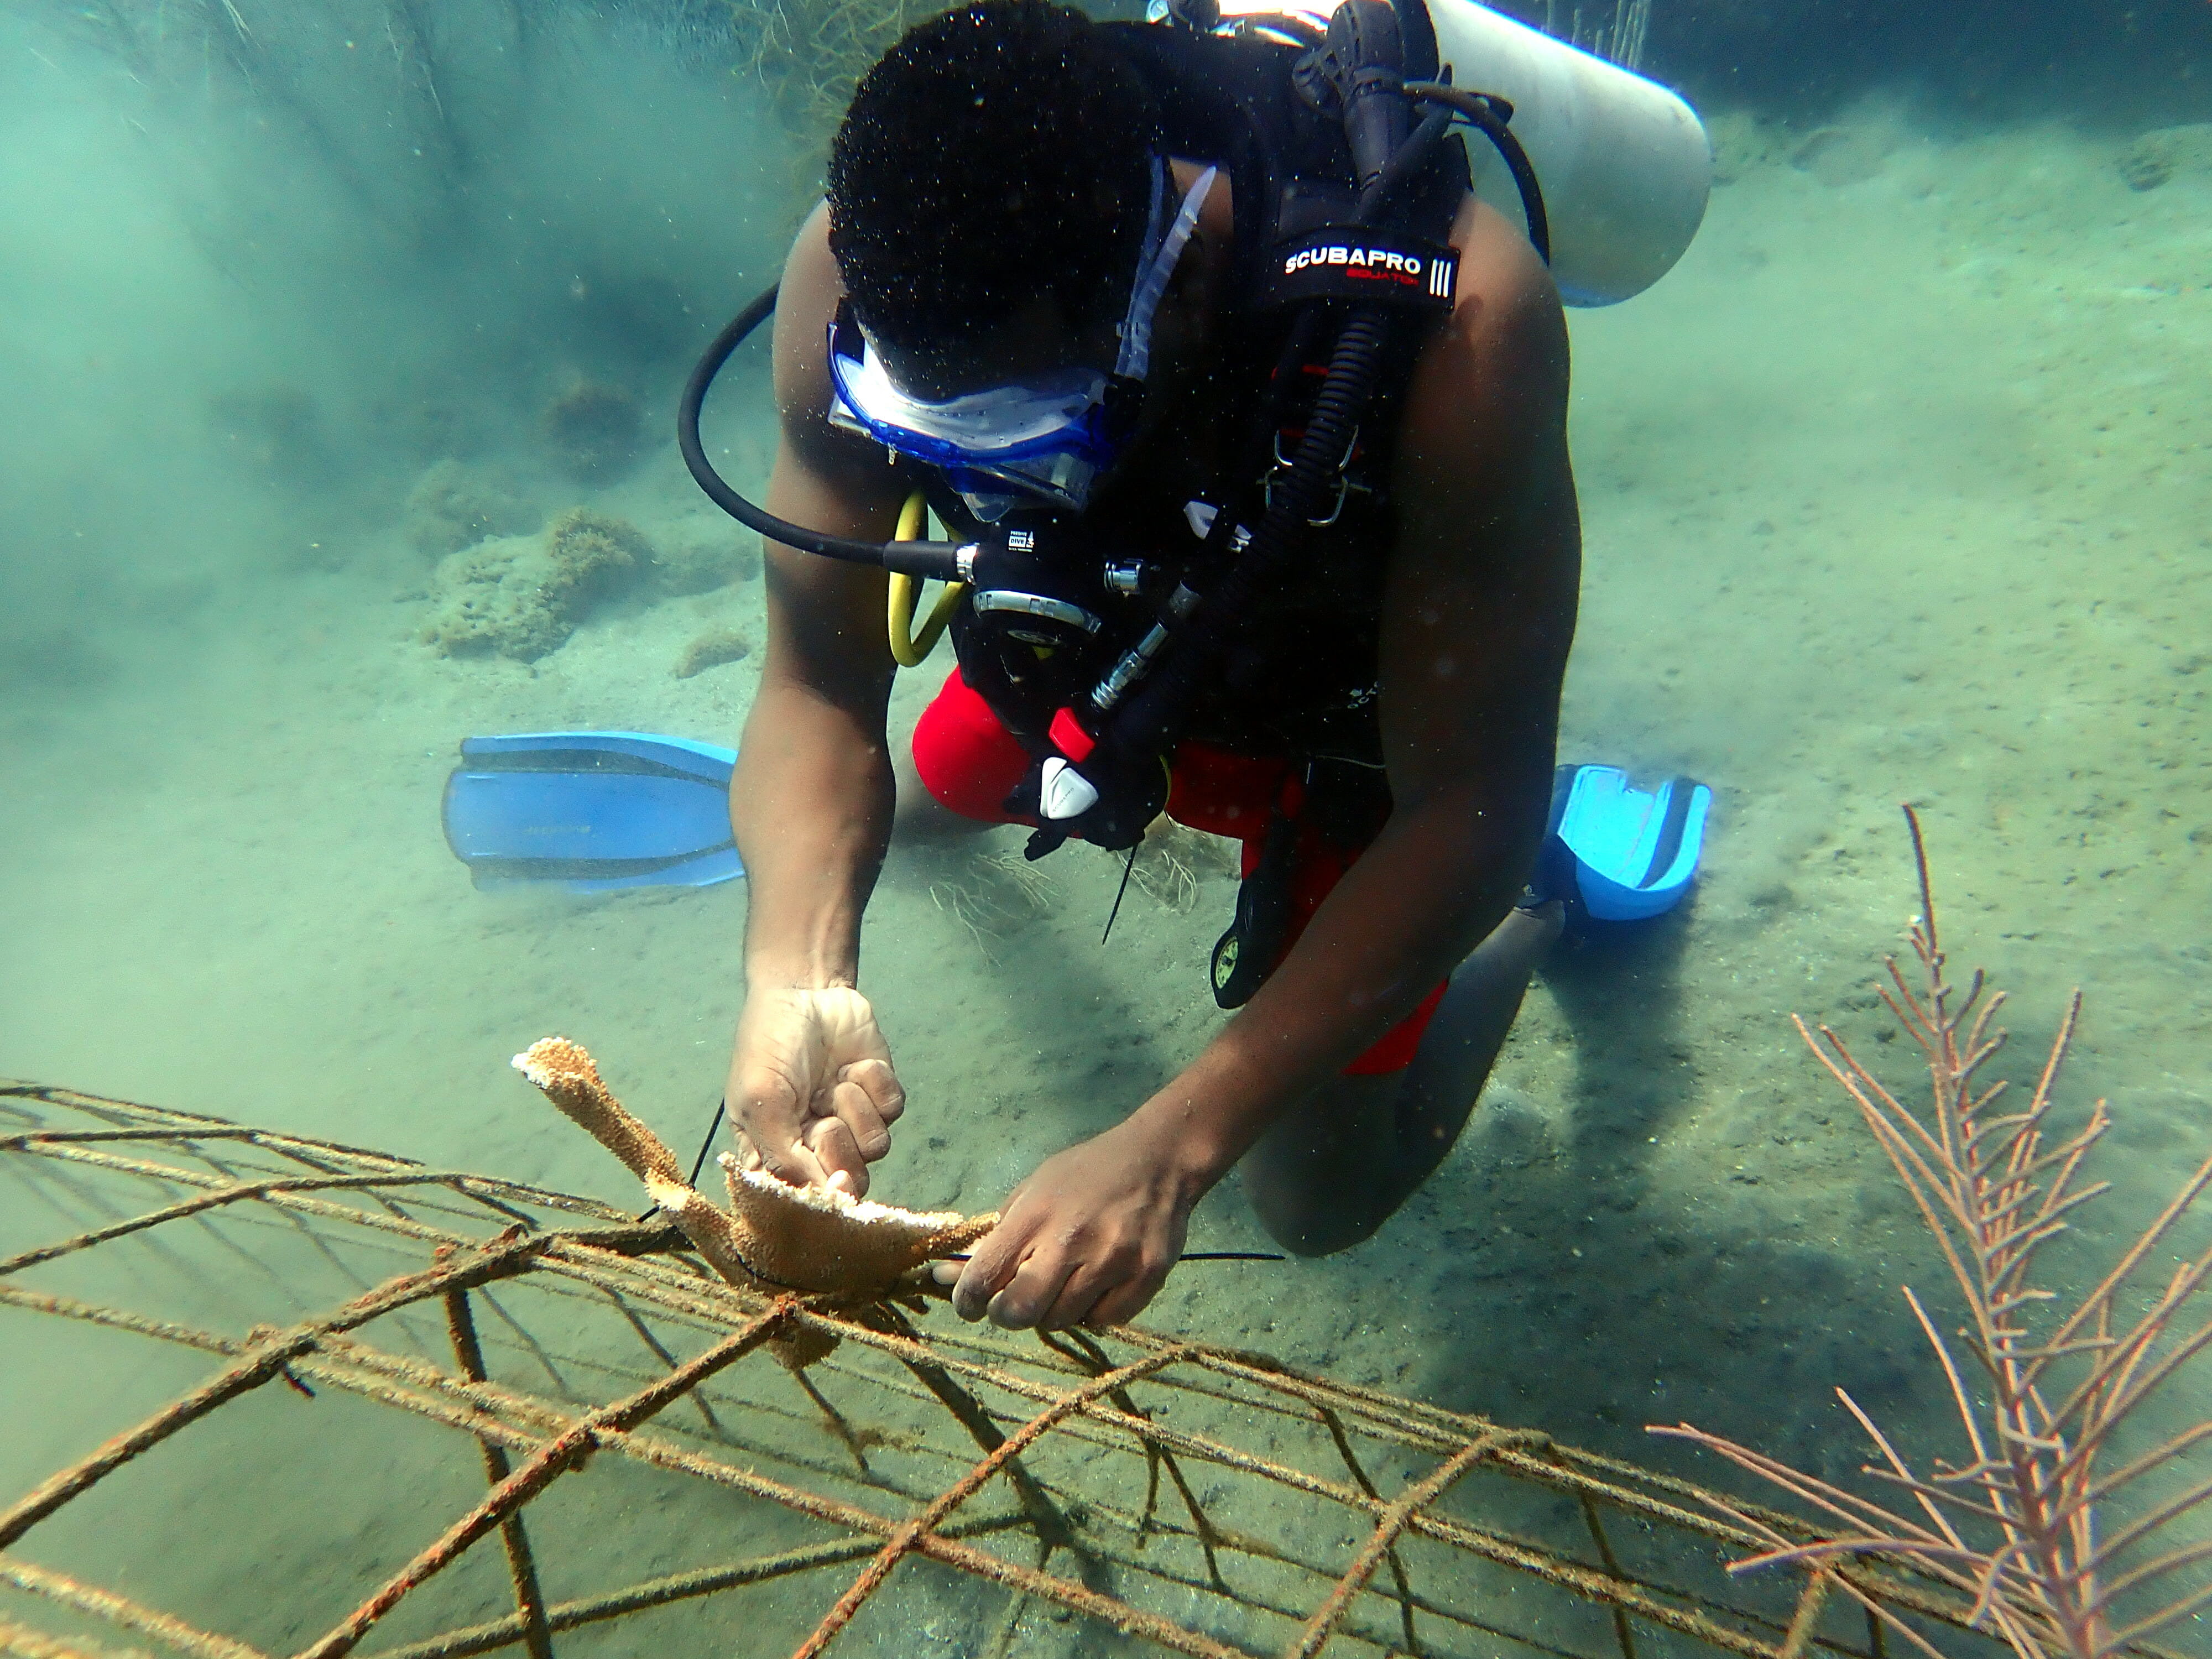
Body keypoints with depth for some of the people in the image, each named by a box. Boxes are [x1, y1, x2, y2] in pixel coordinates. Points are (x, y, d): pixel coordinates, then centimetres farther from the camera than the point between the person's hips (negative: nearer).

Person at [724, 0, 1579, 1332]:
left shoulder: (1453, 316, -44)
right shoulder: (865, 276, -32)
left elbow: (1467, 811, -38)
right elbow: (818, 688, -24)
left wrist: (1170, 1149, -46)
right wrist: (797, 967, -44)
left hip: (1373, 703, -3)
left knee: (1320, 1198, 5)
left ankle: (1536, 911, 30)